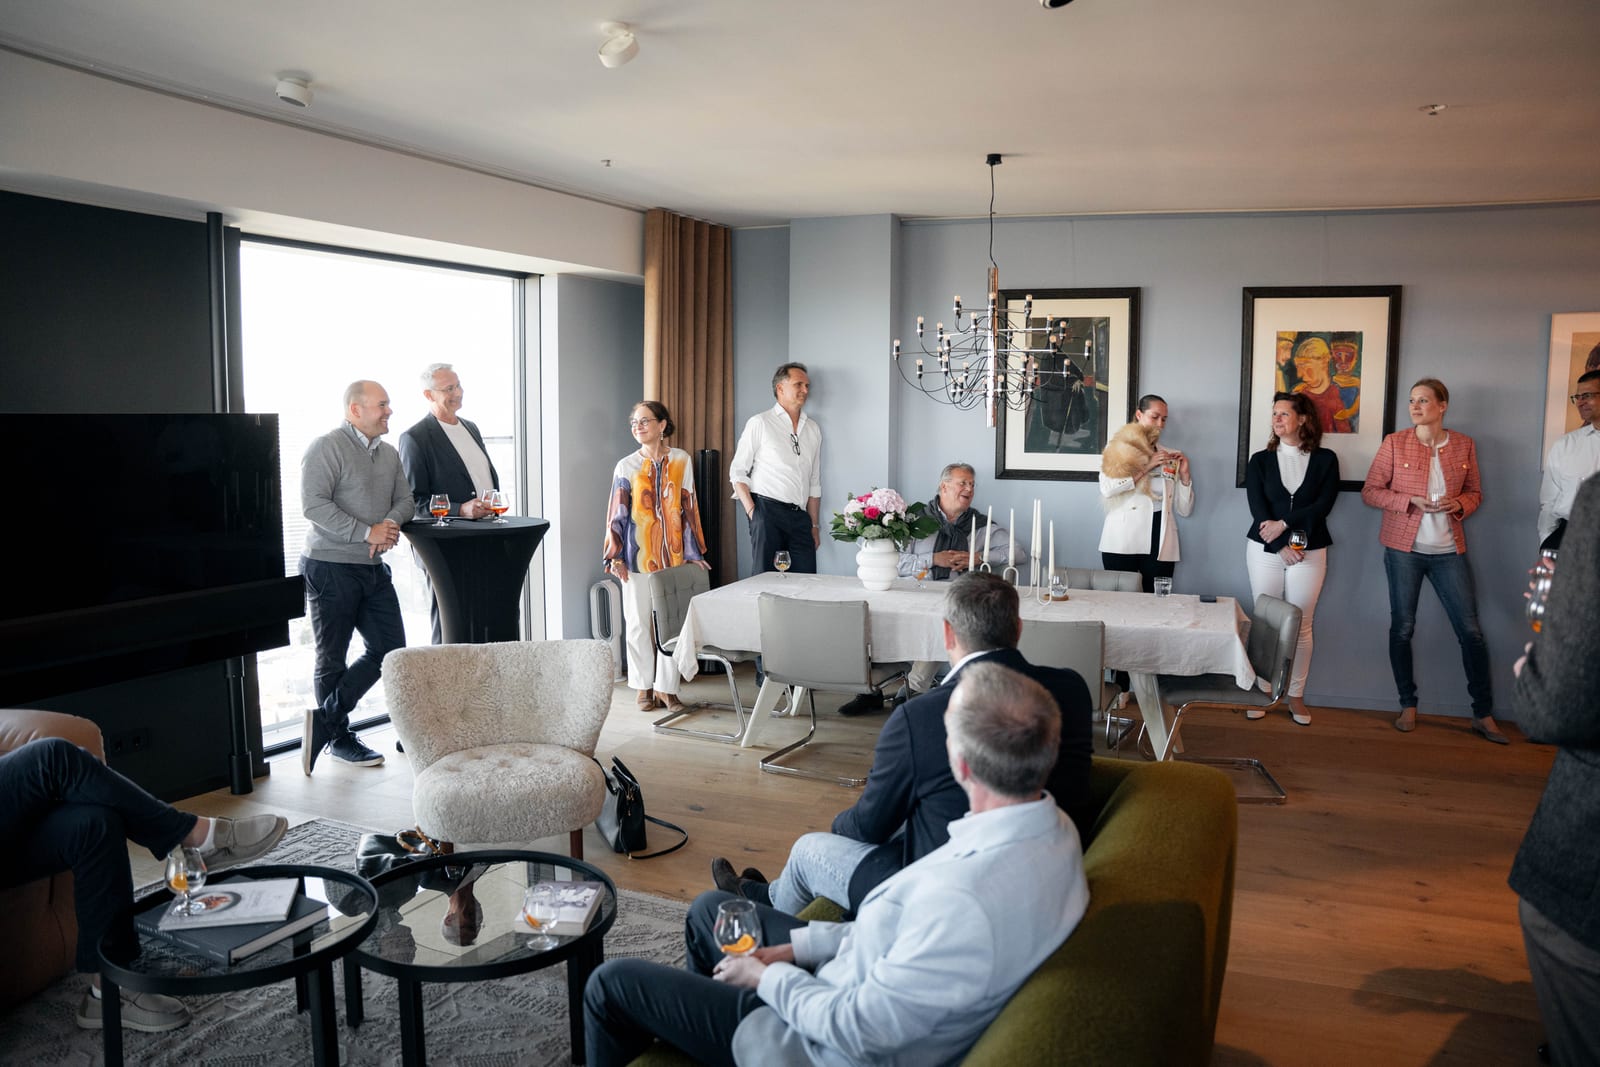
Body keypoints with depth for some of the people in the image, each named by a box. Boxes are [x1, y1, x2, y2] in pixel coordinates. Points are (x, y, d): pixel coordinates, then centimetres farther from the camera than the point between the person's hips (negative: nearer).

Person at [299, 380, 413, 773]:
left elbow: (404, 499, 14)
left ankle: (326, 720, 12)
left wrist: (390, 524, -9)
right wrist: (366, 532, -22)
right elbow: (314, 504, -20)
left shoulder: (389, 453, 14)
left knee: (390, 648, 5)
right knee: (332, 659, 4)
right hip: (331, 567, -8)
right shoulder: (327, 447, -11)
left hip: (373, 568, 8)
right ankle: (340, 737, 17)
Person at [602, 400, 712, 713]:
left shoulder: (681, 461, 3)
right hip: (638, 556, -1)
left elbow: (689, 508, 6)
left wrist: (693, 552, 4)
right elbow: (617, 514, 1)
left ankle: (666, 687, 13)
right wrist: (615, 556, -5)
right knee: (638, 623, 5)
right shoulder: (626, 467, 1)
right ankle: (644, 687, 18)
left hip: (673, 555, 1)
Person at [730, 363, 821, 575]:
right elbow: (737, 472, 1)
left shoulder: (813, 429, 18)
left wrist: (814, 525, 15)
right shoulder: (760, 423, 3)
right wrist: (752, 511, -9)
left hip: (800, 516, 4)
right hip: (767, 510, -4)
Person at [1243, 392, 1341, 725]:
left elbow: (1323, 504, -6)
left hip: (1309, 551, -1)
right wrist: (1281, 546, -14)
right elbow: (1258, 508, -3)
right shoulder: (1260, 461, 7)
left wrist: (1284, 523, -16)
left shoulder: (1325, 459, 5)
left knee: (1300, 625, 1)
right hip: (1265, 549, 1)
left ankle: (1296, 696, 11)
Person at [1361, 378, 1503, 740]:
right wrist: (1411, 501, -16)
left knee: (1471, 629, 1)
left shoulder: (1463, 444, 4)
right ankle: (1408, 706, 19)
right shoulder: (1394, 443, -2)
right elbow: (1370, 491, -2)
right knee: (1402, 627, 4)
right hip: (1404, 547, -1)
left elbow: (1474, 493, 12)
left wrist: (1460, 504, -10)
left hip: (1449, 550, 2)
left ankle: (1483, 714, 12)